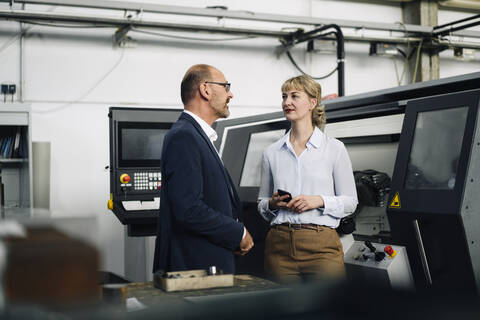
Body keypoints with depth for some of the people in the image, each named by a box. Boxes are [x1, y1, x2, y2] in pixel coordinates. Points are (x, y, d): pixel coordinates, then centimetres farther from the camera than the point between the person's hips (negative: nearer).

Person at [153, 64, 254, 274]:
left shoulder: (199, 136, 17)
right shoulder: (183, 137, -14)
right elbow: (188, 209, -23)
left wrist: (237, 233, 7)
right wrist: (239, 234, -12)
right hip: (193, 264, -9)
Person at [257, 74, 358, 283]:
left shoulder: (334, 149, 4)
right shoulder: (271, 153, 12)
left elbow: (350, 202, 5)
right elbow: (261, 204, 18)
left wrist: (319, 201, -11)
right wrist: (272, 203, -3)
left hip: (321, 246, -2)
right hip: (279, 246, 2)